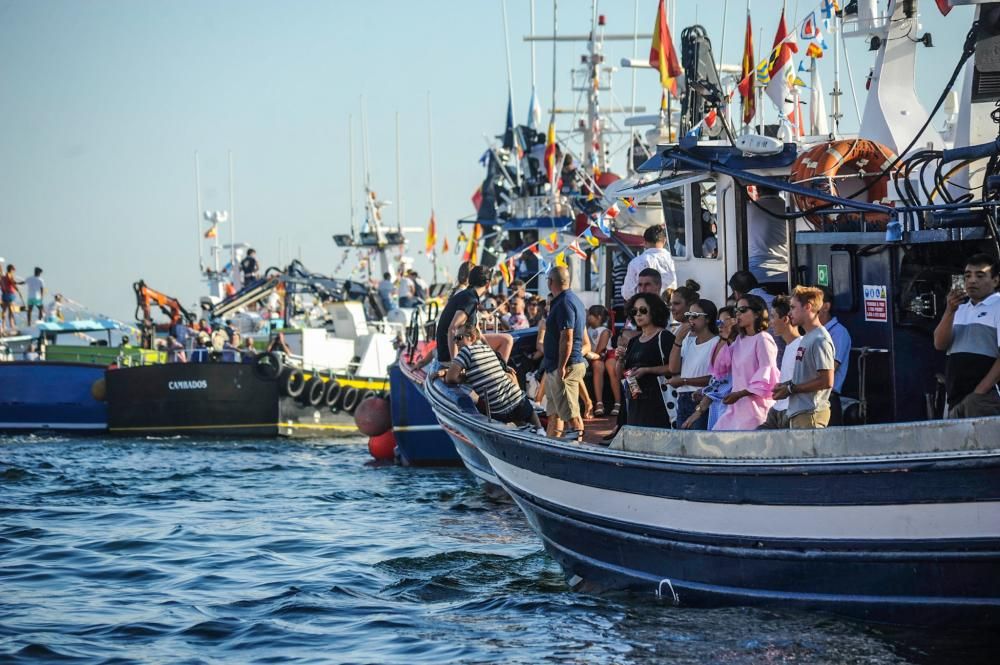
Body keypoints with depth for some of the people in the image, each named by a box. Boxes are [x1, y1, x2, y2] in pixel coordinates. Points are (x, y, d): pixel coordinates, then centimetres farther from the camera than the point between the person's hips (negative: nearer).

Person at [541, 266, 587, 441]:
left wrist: (562, 367, -23)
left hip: (565, 366, -11)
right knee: (554, 412, 17)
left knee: (570, 413, -10)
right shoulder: (574, 300, 16)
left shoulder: (564, 303, -17)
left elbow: (567, 338, -23)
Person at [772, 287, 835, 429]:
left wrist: (791, 389, -13)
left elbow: (826, 381, -19)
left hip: (811, 413, -10)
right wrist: (786, 385, 7)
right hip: (798, 412, 10)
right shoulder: (806, 338, 17)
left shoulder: (820, 340, -13)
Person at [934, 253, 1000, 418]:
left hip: (985, 396, -7)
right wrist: (950, 311, -7)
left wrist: (980, 391, -16)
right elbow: (940, 344, 9)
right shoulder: (960, 309, 20)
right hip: (956, 397, 7)